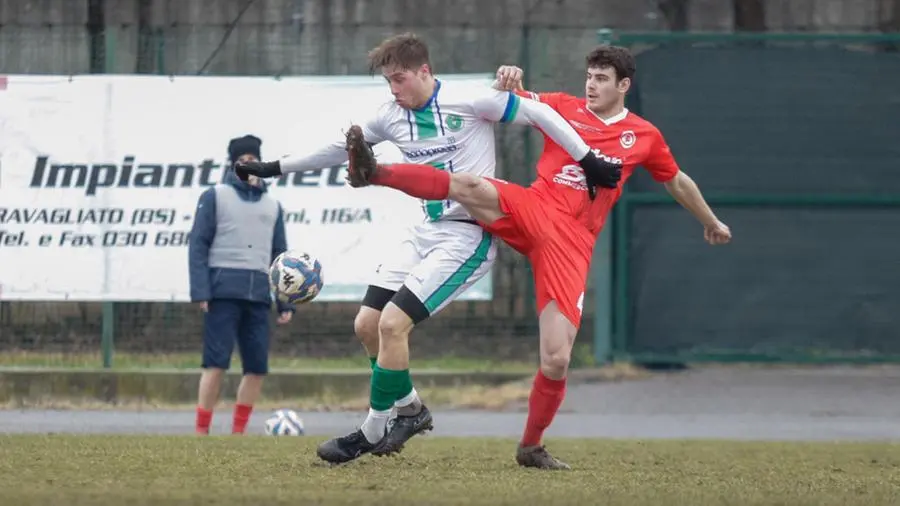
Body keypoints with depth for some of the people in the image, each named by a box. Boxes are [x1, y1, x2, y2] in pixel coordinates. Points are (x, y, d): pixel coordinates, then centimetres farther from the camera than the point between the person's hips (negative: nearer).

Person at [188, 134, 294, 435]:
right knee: (217, 363, -10)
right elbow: (198, 245, -1)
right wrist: (200, 292, -11)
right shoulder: (215, 197, 6)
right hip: (223, 292, -5)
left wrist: (286, 303, 11)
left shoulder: (272, 206, 19)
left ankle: (238, 434, 7)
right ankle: (202, 433, -8)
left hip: (258, 296, 5)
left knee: (257, 367, -1)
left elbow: (280, 256, 20)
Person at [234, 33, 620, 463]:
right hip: (427, 232, 7)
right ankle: (410, 410, 23)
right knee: (367, 324, 1)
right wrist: (274, 168, 19)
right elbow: (339, 149, 18)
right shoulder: (392, 116, 5)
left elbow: (538, 114, -9)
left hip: (469, 237, -7)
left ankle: (371, 434, -3)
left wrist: (588, 162, -10)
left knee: (393, 323, -17)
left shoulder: (469, 101, -14)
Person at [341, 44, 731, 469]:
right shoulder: (565, 108, 12)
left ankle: (531, 447, 12)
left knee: (556, 362, -9)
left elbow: (676, 181, 31)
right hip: (531, 211, 0)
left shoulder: (644, 136, 15)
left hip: (571, 244, 0)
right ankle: (373, 172, -49)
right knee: (469, 186, -35)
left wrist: (710, 221, 42)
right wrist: (505, 82, -16)